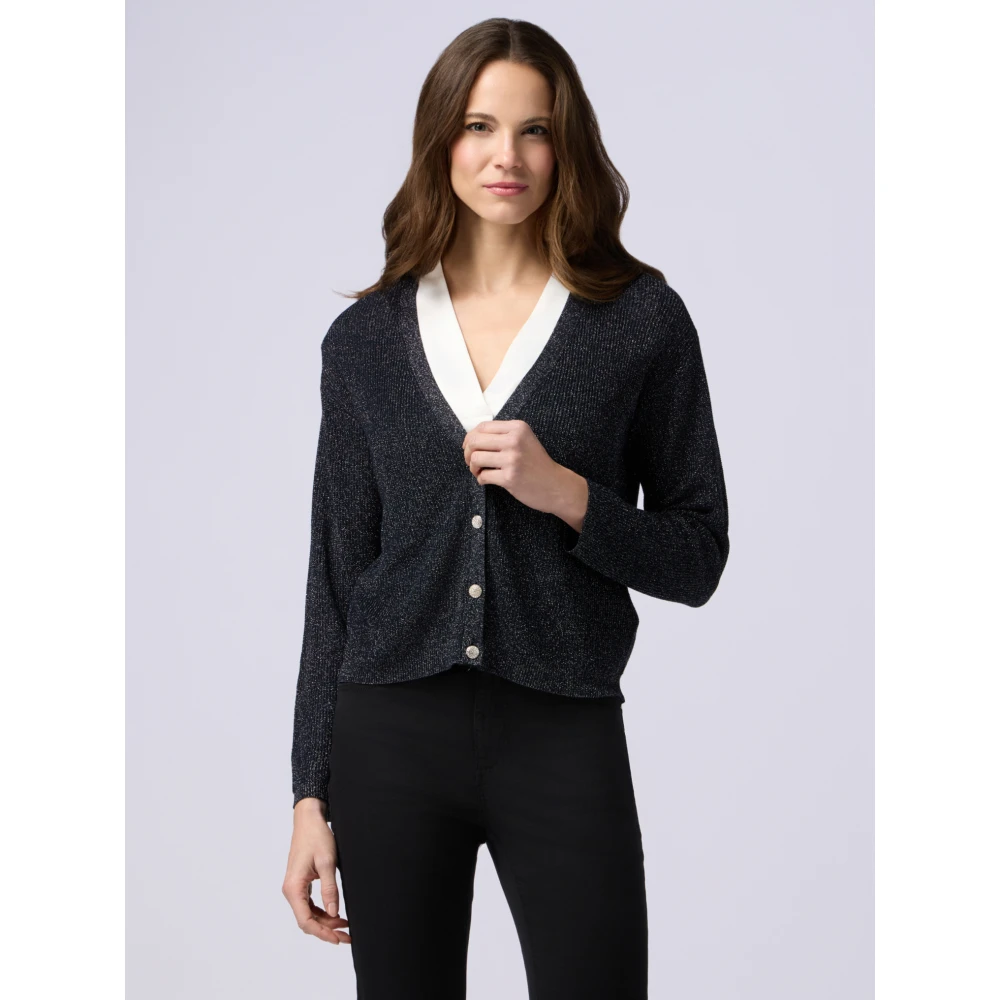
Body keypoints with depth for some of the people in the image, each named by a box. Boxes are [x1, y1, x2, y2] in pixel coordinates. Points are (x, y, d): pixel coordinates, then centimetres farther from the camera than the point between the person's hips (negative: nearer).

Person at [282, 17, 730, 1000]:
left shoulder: (642, 319, 1)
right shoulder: (366, 338, 6)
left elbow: (697, 558, 3)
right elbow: (337, 571, 8)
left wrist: (566, 494, -15)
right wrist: (312, 797, 6)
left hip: (565, 737, -1)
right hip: (391, 736, 2)